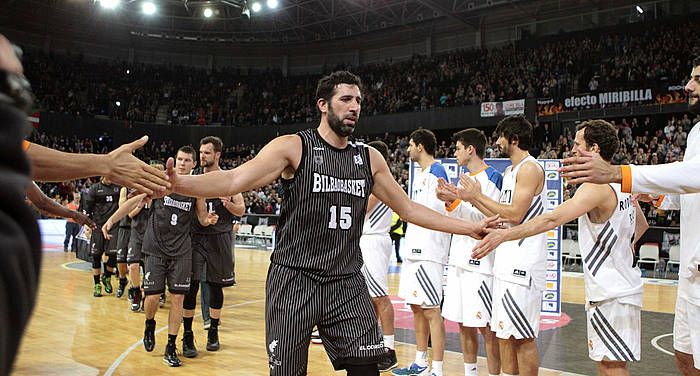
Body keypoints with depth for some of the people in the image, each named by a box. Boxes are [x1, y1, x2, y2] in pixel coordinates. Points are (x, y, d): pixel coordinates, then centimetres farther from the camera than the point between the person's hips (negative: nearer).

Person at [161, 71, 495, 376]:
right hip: (294, 279, -3)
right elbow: (234, 180, -17)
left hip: (348, 284, 4)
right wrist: (177, 183, -34)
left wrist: (470, 228, 14)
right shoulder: (292, 147, -6)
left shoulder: (369, 158, 8)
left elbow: (408, 209, 16)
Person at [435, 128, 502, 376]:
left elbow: (486, 218, -17)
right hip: (459, 260, 9)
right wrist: (449, 200, 4)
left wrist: (455, 201, -23)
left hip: (480, 262, -9)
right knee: (463, 323, 14)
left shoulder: (492, 177, -9)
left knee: (486, 327, -3)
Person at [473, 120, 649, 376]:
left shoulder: (596, 187, -19)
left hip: (611, 294, -10)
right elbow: (642, 225, 27)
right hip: (621, 286, 10)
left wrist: (505, 235, -37)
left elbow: (553, 219, -32)